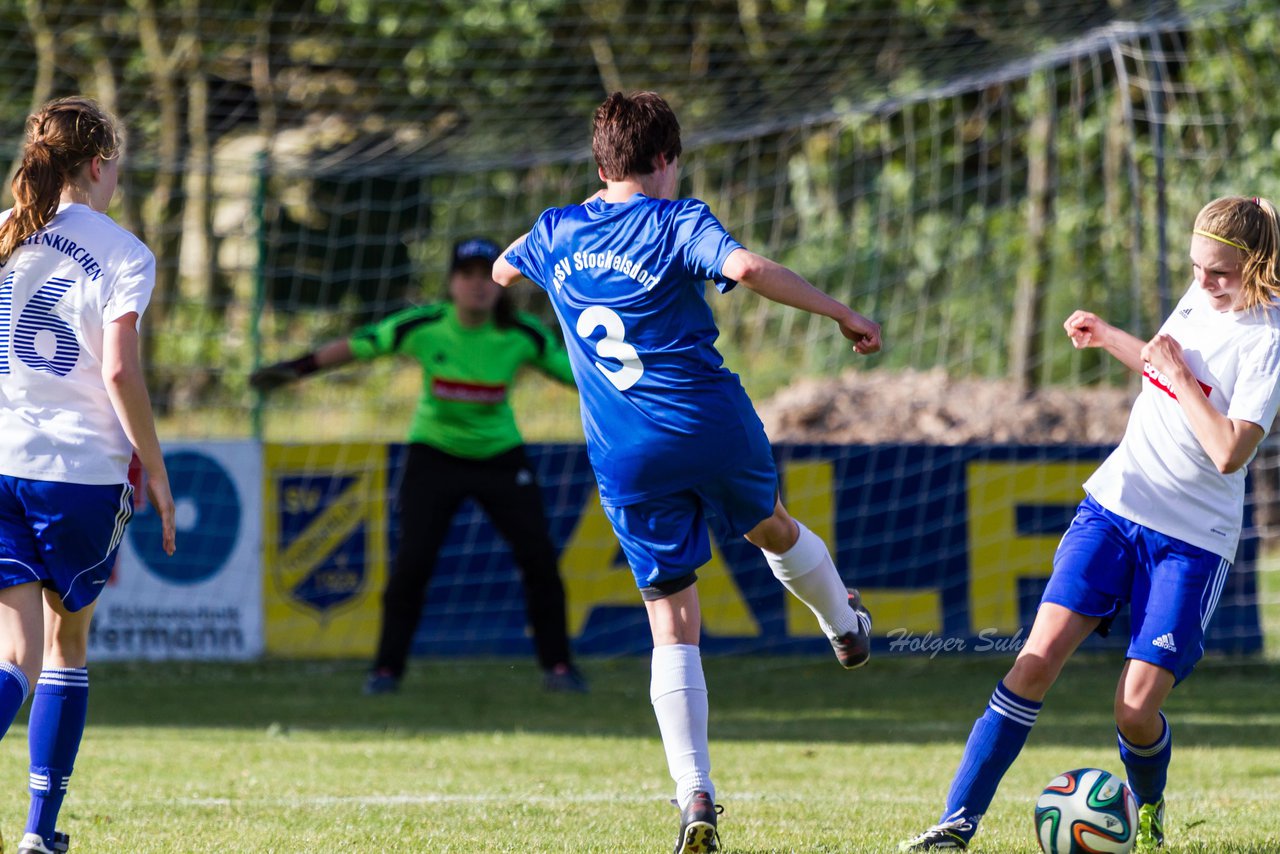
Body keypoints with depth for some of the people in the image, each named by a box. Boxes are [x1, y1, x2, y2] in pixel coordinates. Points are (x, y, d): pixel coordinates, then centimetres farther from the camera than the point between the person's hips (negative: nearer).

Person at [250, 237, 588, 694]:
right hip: (434, 454, -1)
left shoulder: (523, 336, -13)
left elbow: (573, 371, -3)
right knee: (413, 560, -11)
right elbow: (356, 345, -8)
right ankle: (387, 668, 3)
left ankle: (557, 665, 9)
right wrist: (295, 368, -9)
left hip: (500, 456, 1)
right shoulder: (423, 326, -16)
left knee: (539, 556, -6)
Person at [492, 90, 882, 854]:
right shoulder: (676, 222, -6)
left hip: (627, 458, 2)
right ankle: (846, 626, 58)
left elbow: (503, 269, 32)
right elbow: (746, 266, -26)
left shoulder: (557, 233, 9)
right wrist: (843, 314, -18)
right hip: (714, 425, -2)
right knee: (774, 529, 31)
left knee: (673, 625, 1)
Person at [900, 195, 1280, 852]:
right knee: (1039, 657, -12)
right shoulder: (1201, 297, 6)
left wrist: (1177, 374, -18)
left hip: (1192, 539, -5)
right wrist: (1108, 338, 18)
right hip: (1114, 504, 5)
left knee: (1137, 711, -12)